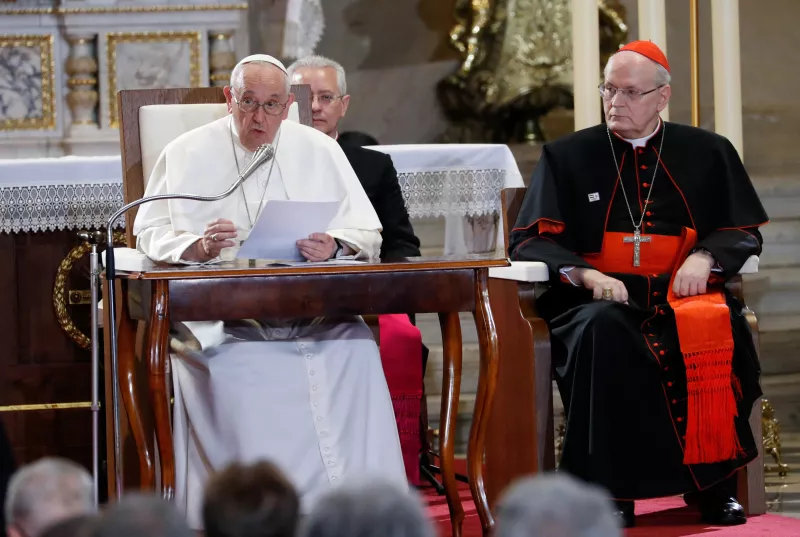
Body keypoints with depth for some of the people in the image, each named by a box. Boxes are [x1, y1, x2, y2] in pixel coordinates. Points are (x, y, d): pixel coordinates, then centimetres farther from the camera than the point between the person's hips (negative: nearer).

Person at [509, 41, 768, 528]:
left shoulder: (708, 154, 15)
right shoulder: (568, 157, 12)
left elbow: (744, 232, 15)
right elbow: (531, 239, 6)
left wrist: (705, 257, -9)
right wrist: (585, 274, -13)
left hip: (681, 292, 1)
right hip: (597, 298, -1)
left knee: (710, 328, -34)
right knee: (603, 331, -37)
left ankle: (714, 481, -22)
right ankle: (612, 487, -31)